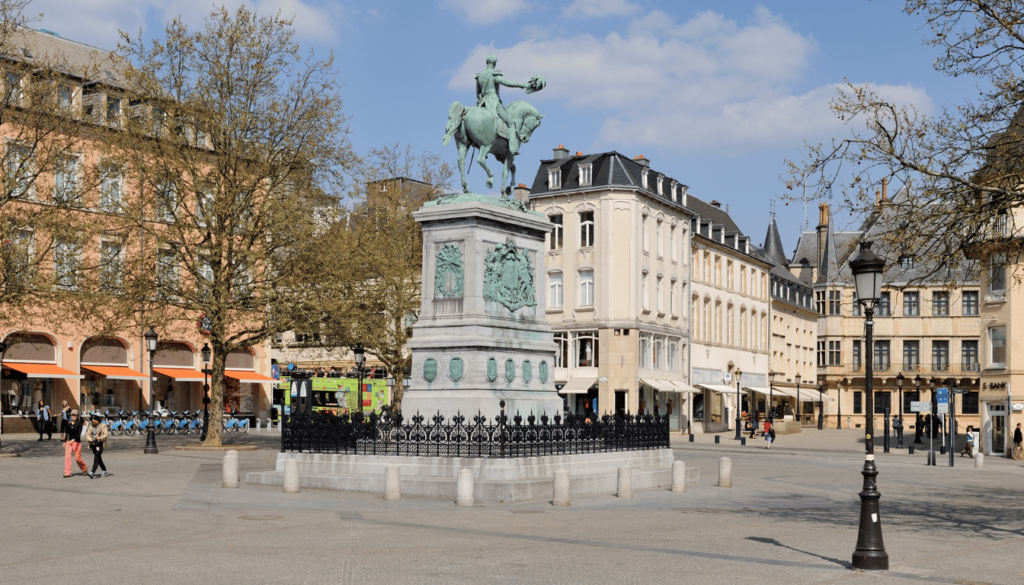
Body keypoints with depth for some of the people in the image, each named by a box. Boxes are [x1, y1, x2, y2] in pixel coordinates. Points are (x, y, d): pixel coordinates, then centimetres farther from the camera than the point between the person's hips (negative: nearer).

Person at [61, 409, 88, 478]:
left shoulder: (79, 423, -9)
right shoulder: (69, 423, 6)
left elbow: (79, 433, -18)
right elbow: (67, 432, 16)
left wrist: (73, 440, -32)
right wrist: (64, 441, 17)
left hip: (76, 442, -4)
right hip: (69, 441, 4)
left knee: (77, 458, 0)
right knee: (67, 456, -10)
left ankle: (84, 469, 25)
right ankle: (67, 473, -9)